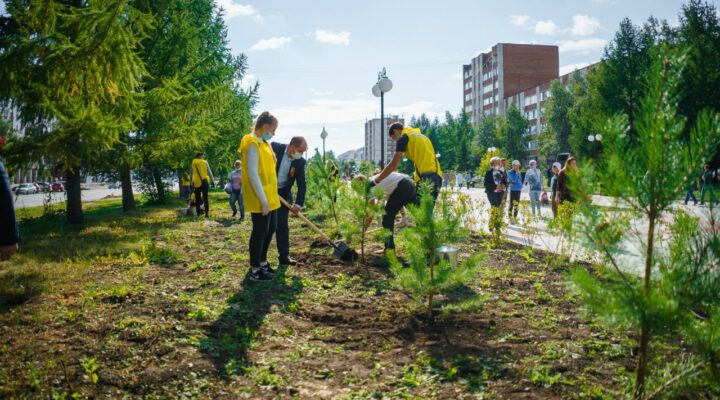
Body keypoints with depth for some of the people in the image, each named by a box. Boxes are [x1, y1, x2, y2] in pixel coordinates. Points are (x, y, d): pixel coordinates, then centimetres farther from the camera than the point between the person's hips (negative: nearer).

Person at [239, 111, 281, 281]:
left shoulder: (263, 143, 14)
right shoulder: (253, 145, -17)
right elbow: (253, 174, -22)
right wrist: (263, 200, -22)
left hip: (270, 198, 10)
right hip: (260, 200, -10)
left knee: (270, 229, 18)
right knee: (260, 232, -3)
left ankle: (262, 262, 31)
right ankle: (255, 270, 7)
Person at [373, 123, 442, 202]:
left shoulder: (403, 138, 6)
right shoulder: (421, 136, 30)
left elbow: (392, 166, 4)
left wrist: (377, 179, 14)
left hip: (426, 177, -8)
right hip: (436, 176, 8)